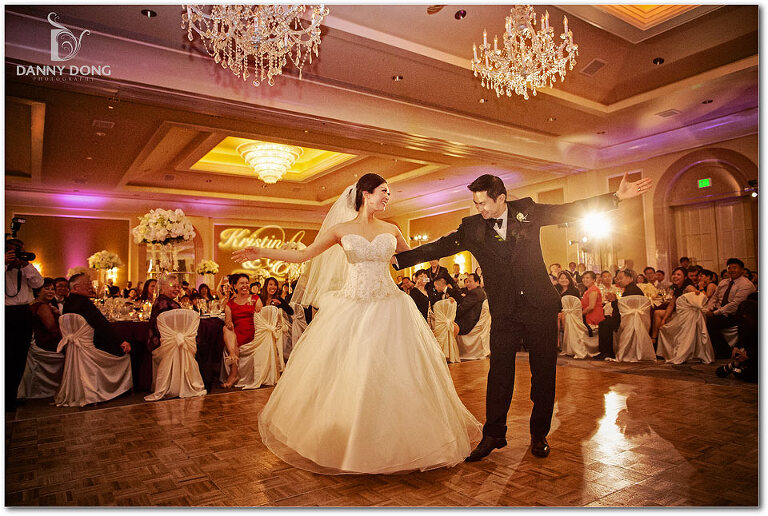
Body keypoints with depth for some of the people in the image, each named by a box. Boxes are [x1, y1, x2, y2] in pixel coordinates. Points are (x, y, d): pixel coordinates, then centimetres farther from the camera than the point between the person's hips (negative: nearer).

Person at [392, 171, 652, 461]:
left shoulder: (527, 211, 0)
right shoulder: (471, 228, 0)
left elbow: (571, 210, 7)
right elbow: (439, 247, 0)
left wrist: (617, 197, 3)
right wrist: (397, 259, -5)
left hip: (540, 306, 1)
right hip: (504, 312, 0)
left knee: (543, 373, 7)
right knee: (499, 374, 1)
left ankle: (539, 435, 24)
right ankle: (493, 435, 17)